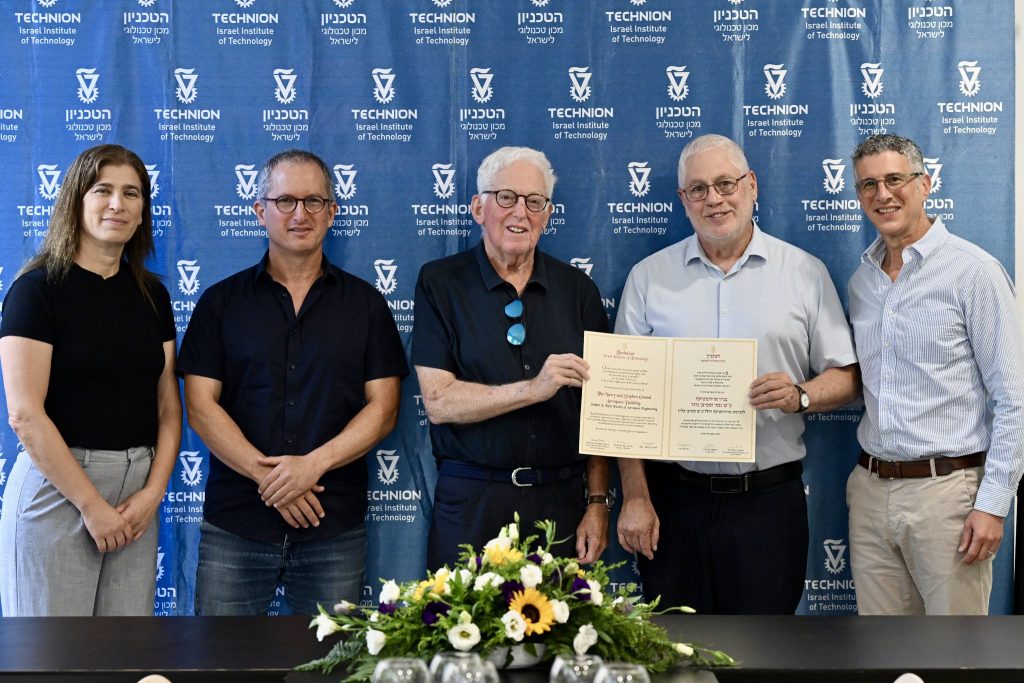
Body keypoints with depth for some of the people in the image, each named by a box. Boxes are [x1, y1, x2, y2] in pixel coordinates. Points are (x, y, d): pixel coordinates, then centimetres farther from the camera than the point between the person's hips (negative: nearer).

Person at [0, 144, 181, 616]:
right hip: (57, 485, -5)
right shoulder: (39, 287, -6)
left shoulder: (151, 294, 11)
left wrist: (153, 491, -5)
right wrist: (91, 503, -13)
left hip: (137, 492, 5)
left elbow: (169, 407, 9)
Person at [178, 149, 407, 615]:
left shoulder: (365, 303, 8)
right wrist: (265, 474, -12)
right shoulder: (221, 302, 7)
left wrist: (314, 464, -12)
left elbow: (383, 409, 2)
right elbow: (200, 407, 0)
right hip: (234, 523, 0)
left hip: (335, 526, 0)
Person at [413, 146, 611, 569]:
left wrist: (598, 503, 0)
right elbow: (439, 402, -9)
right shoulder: (439, 284, 0)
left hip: (560, 501, 2)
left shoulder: (578, 290, 7)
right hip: (470, 502, -2)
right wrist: (533, 389, -19)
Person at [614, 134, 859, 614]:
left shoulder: (806, 273, 5)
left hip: (769, 498, 0)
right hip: (672, 499, 1)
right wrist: (635, 497, -4)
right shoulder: (648, 277, 5)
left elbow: (846, 376, 7)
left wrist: (800, 395, -15)